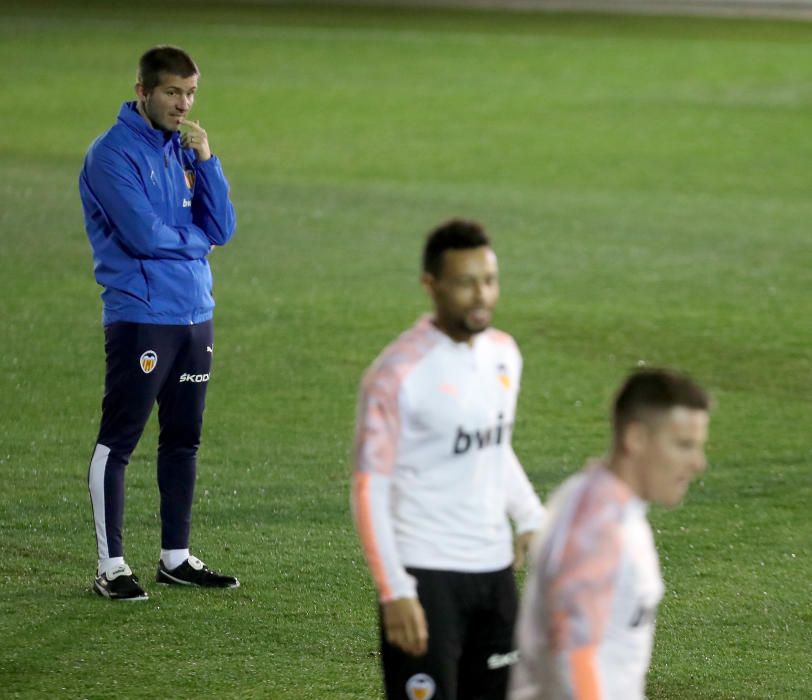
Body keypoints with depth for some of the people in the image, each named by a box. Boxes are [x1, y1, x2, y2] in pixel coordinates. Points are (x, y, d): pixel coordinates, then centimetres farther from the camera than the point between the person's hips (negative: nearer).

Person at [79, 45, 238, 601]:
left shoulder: (184, 150, 14)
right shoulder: (114, 154, -9)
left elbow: (222, 229, 6)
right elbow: (143, 235, -19)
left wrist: (206, 160, -4)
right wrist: (195, 240, -1)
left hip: (195, 315, 7)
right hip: (140, 318, -7)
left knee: (184, 440, 12)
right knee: (119, 441, -4)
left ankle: (177, 557, 20)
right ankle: (111, 566, -1)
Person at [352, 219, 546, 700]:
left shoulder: (504, 354, 8)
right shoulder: (399, 373, -14)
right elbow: (370, 489, -14)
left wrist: (532, 518, 7)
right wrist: (395, 592, -19)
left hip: (495, 570, 7)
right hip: (425, 576, -7)